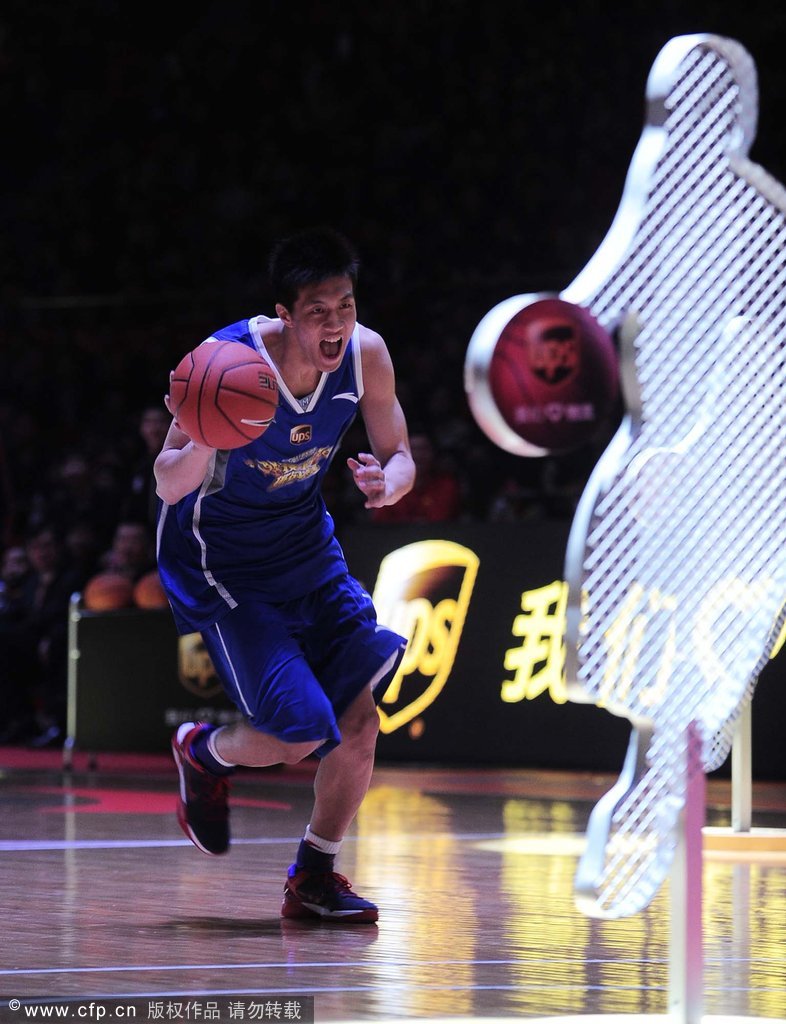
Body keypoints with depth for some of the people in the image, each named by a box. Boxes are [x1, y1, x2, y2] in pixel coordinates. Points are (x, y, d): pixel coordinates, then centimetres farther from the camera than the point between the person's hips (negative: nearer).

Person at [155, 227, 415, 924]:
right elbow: (169, 486, -24)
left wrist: (387, 483, -26)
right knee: (301, 728, -16)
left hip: (306, 545, 5)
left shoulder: (366, 355, -15)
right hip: (219, 558, -5)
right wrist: (207, 441, -46)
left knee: (360, 719, -2)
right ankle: (204, 753, 19)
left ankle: (314, 879, 17)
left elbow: (400, 458, -2)